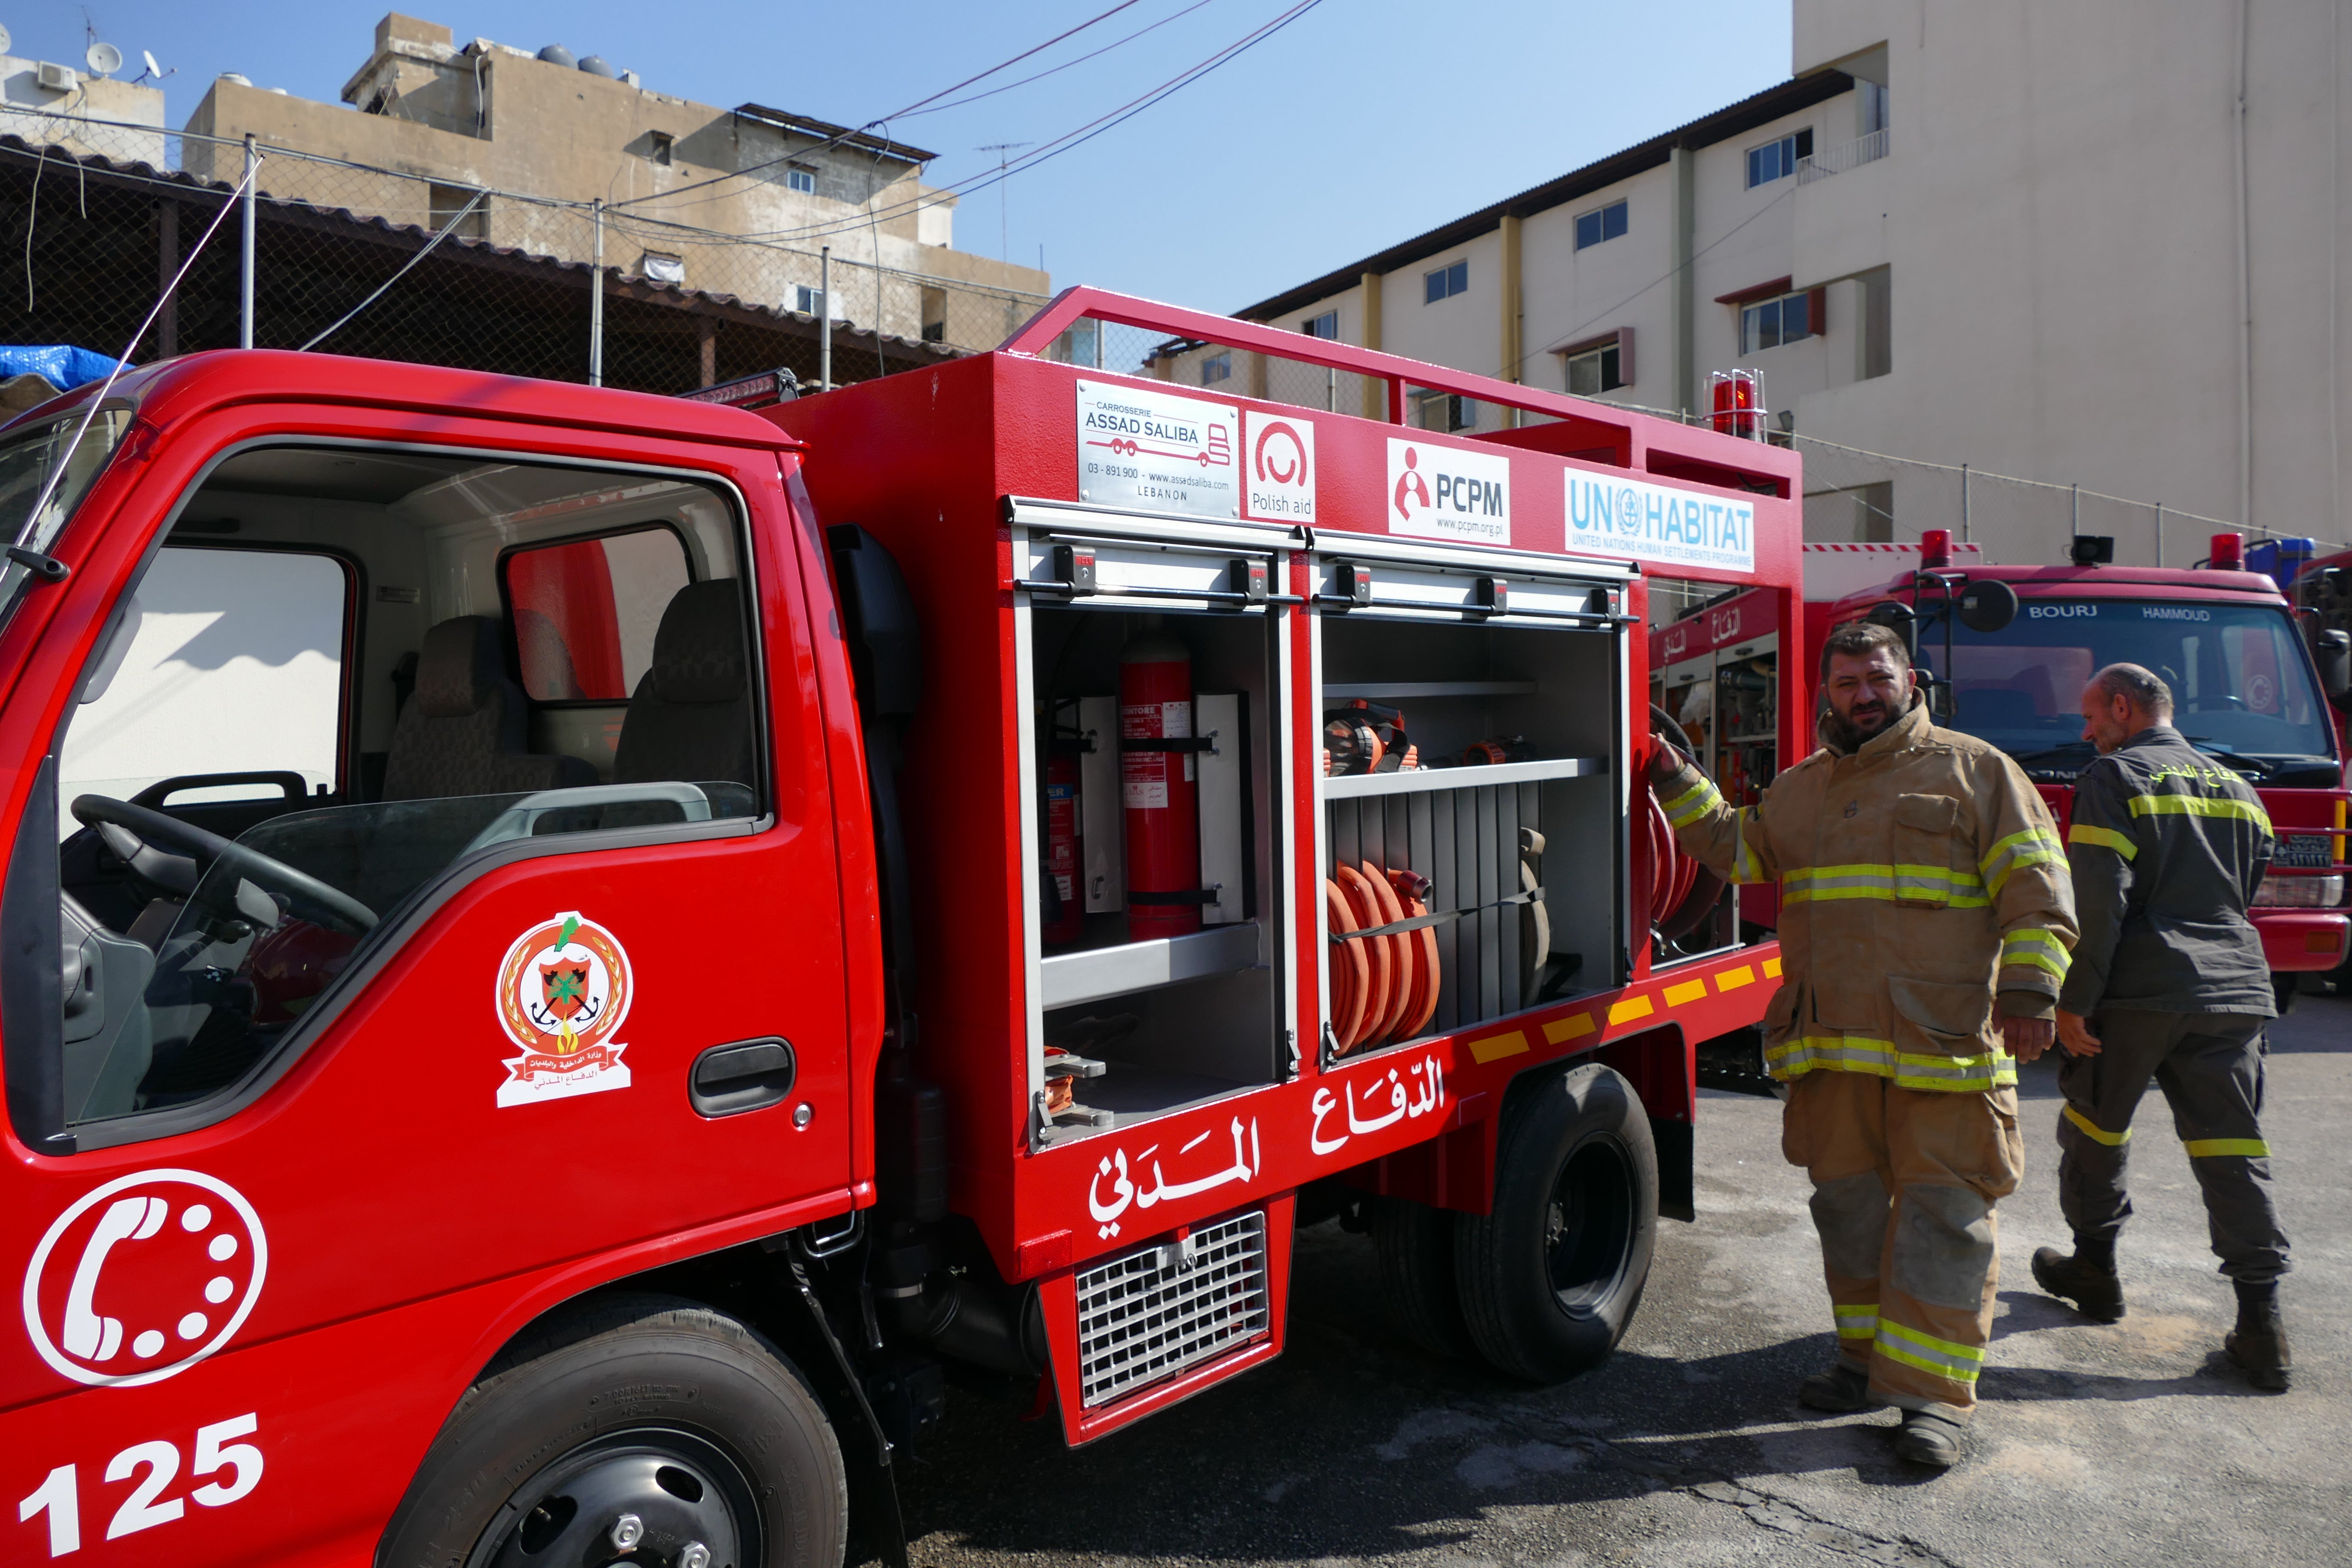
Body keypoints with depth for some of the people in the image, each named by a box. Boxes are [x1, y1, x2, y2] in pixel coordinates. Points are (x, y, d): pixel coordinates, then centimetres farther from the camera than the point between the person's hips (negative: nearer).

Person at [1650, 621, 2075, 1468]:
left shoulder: (1973, 770, 2)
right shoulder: (1799, 788, 17)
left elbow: (2034, 886, -3)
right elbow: (1737, 849, 23)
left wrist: (2029, 991, -13)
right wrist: (1677, 783, 16)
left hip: (1945, 1044, -5)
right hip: (1832, 1043, 5)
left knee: (1942, 1207, -1)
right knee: (1847, 1200, 13)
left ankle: (1932, 1391, 7)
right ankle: (1867, 1356, 28)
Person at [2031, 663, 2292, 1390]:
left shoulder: (2113, 778, -7)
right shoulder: (2234, 786, 15)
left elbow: (2099, 899, -15)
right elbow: (2250, 886, 22)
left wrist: (2073, 999, -13)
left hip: (2138, 986, -5)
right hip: (2233, 985, 6)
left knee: (2094, 1125, 13)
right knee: (2232, 1147, 4)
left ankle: (2095, 1267, 24)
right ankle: (2261, 1322, 2)